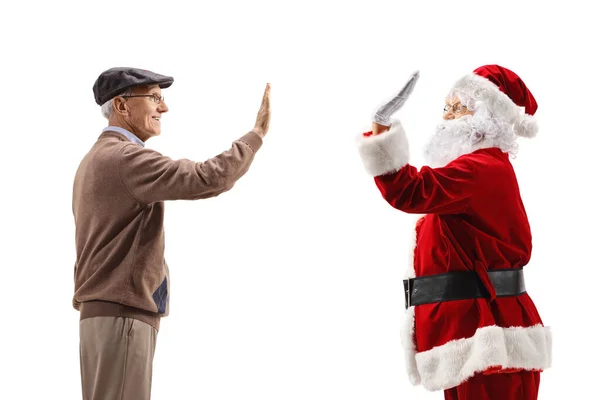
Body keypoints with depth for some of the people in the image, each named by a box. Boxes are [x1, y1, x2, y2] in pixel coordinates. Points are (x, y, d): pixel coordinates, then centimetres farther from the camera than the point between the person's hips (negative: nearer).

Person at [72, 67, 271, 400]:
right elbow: (209, 180, -23)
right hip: (122, 317, -10)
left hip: (105, 314, 11)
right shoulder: (125, 158, -13)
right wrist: (257, 133, -11)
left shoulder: (96, 160, 20)